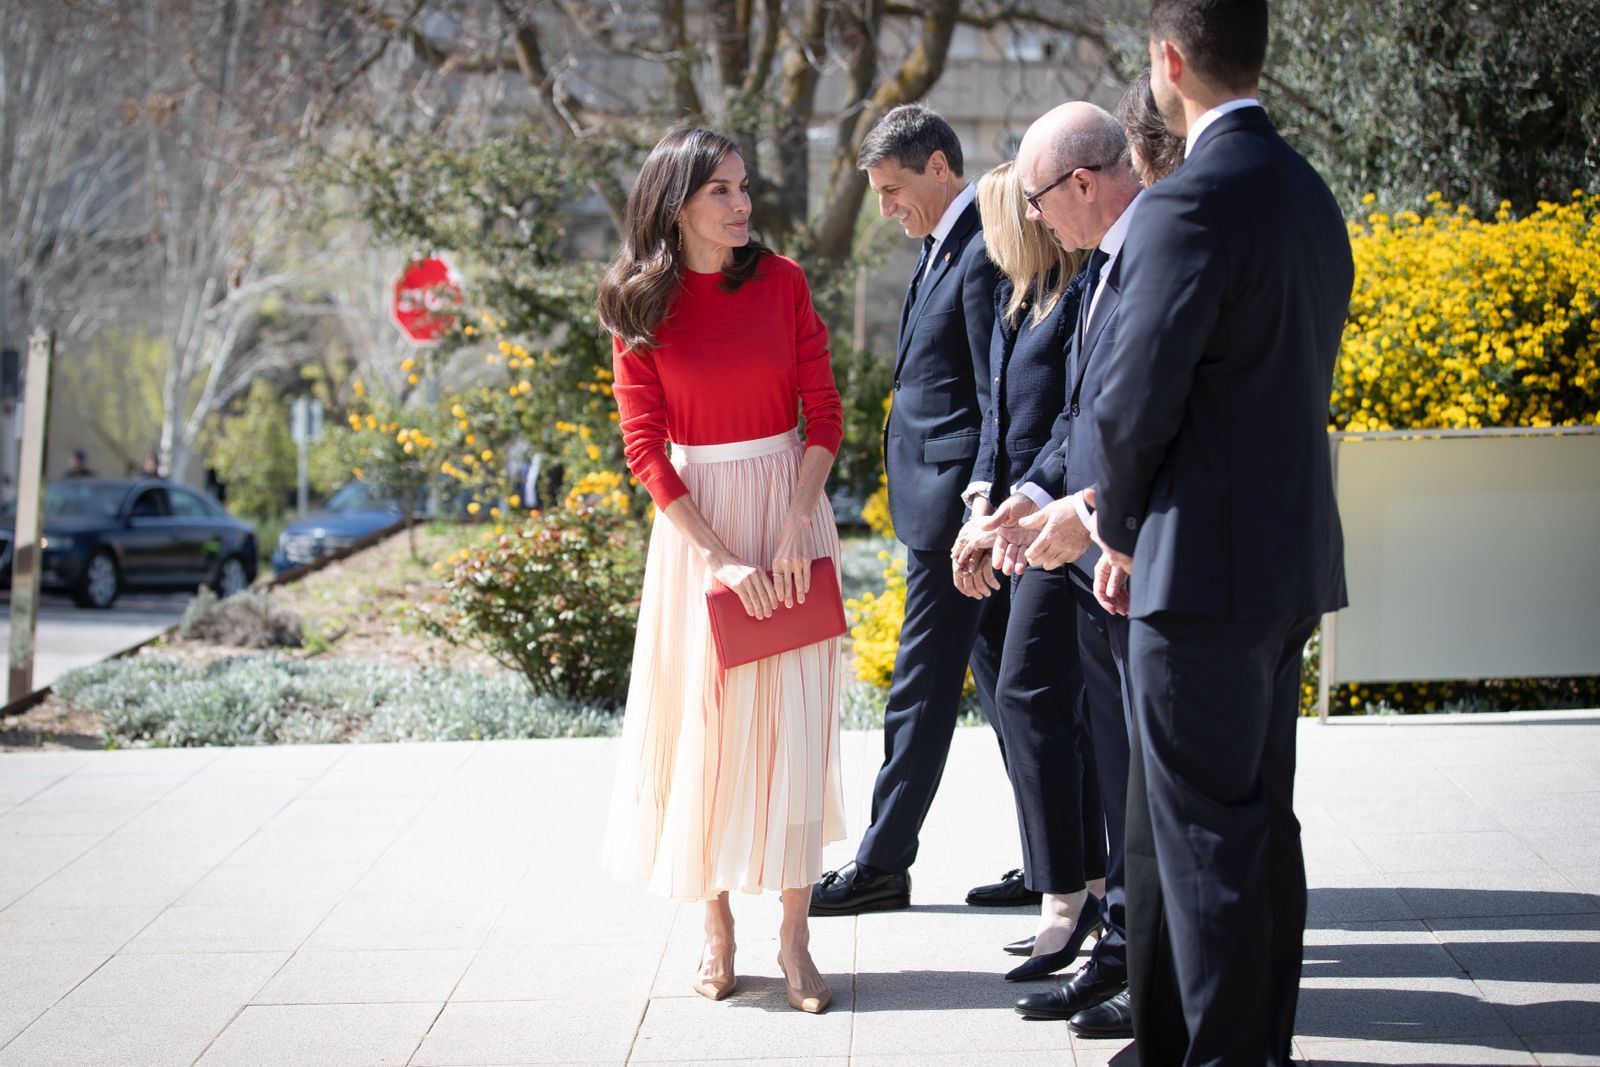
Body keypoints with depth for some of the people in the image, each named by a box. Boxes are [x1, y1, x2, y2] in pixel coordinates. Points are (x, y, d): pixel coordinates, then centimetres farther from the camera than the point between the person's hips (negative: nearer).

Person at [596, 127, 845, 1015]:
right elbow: (646, 445, -5)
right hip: (695, 520, -1)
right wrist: (717, 557, -13)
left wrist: (797, 528, -13)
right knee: (702, 719, 3)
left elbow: (824, 414, 0)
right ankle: (716, 926, 15)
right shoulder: (642, 308, -2)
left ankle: (794, 935, 4)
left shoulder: (781, 281, 0)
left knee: (795, 718, -2)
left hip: (789, 511, 1)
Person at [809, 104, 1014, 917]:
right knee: (1003, 680, 13)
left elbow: (1001, 396, -19)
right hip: (935, 494, 10)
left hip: (957, 498, -10)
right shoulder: (941, 247, 14)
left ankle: (883, 864, 7)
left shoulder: (982, 253, -16)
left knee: (923, 684, -2)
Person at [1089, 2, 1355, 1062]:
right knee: (1263, 824, 17)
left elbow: (1135, 400, -18)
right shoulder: (1310, 194, 12)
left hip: (1205, 569, -9)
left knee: (1206, 837, -2)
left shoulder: (1194, 202, -17)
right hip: (1293, 559, 9)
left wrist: (1121, 532, 0)